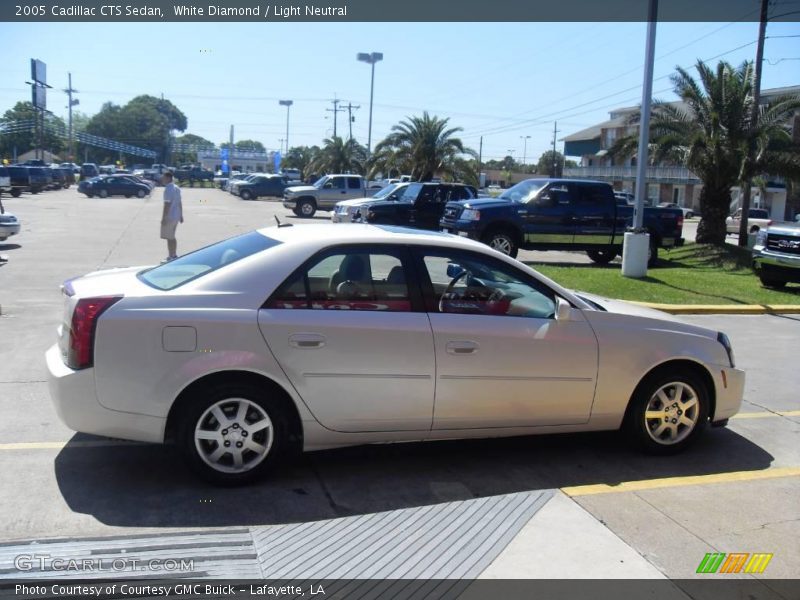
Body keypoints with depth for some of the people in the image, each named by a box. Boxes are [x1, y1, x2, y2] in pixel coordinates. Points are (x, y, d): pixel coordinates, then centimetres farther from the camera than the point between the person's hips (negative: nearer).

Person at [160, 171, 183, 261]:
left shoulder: (168, 189, -17)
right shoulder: (176, 188, 12)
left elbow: (167, 204, -22)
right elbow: (179, 203, 17)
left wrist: (163, 218, -21)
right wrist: (181, 215, 22)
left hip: (169, 217, -10)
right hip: (176, 216, 10)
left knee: (169, 238, -3)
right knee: (172, 237, 18)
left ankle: (171, 257, 0)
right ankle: (174, 255, 26)